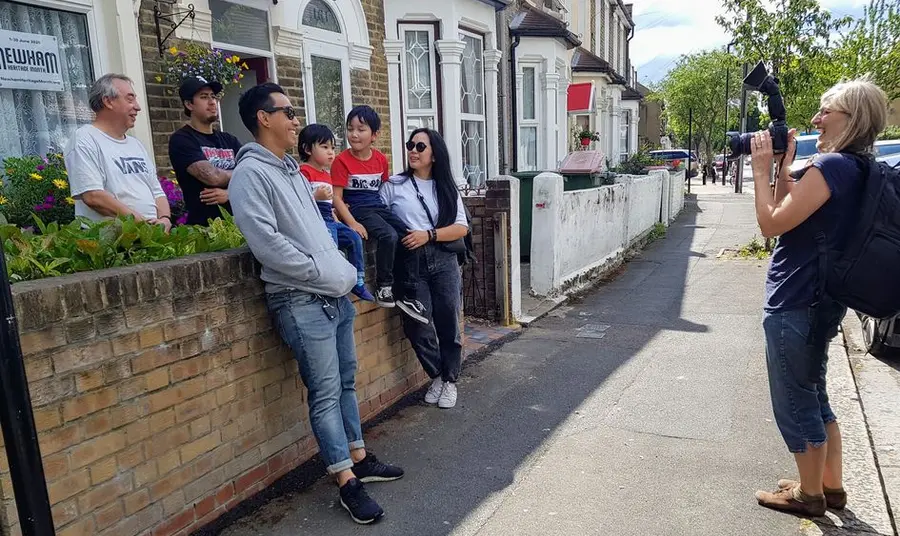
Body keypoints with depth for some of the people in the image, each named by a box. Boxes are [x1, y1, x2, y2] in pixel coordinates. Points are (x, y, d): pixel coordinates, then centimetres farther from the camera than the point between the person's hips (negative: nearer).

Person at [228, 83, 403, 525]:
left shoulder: (291, 169, 17)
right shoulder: (251, 173, -11)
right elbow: (267, 244, -21)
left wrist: (343, 270, 8)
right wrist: (323, 274, -15)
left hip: (335, 294, 9)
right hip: (301, 301, -9)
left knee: (346, 381, 15)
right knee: (326, 393, -3)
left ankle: (360, 459, 29)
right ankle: (347, 483, 9)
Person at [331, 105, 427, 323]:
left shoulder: (381, 159, 9)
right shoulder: (342, 160, -7)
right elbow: (336, 197, -11)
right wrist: (352, 223, -22)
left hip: (378, 207, 6)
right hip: (357, 210, -6)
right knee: (389, 235, -30)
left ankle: (408, 296, 0)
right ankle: (383, 286, -12)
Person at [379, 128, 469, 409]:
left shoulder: (446, 187, 10)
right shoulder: (394, 185, 8)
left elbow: (461, 228, 2)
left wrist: (428, 234, -12)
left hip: (443, 262, 1)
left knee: (448, 324, 3)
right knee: (418, 327, -6)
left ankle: (450, 380, 24)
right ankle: (436, 375, 21)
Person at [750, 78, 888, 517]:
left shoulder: (830, 166, -20)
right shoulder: (857, 170, 11)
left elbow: (771, 224, -20)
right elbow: (794, 218, 12)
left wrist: (762, 169, -11)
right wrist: (783, 169, 5)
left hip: (795, 304, -10)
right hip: (819, 300, 10)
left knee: (795, 403, 6)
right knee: (813, 396, 22)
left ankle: (809, 495, 23)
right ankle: (831, 486, 35)